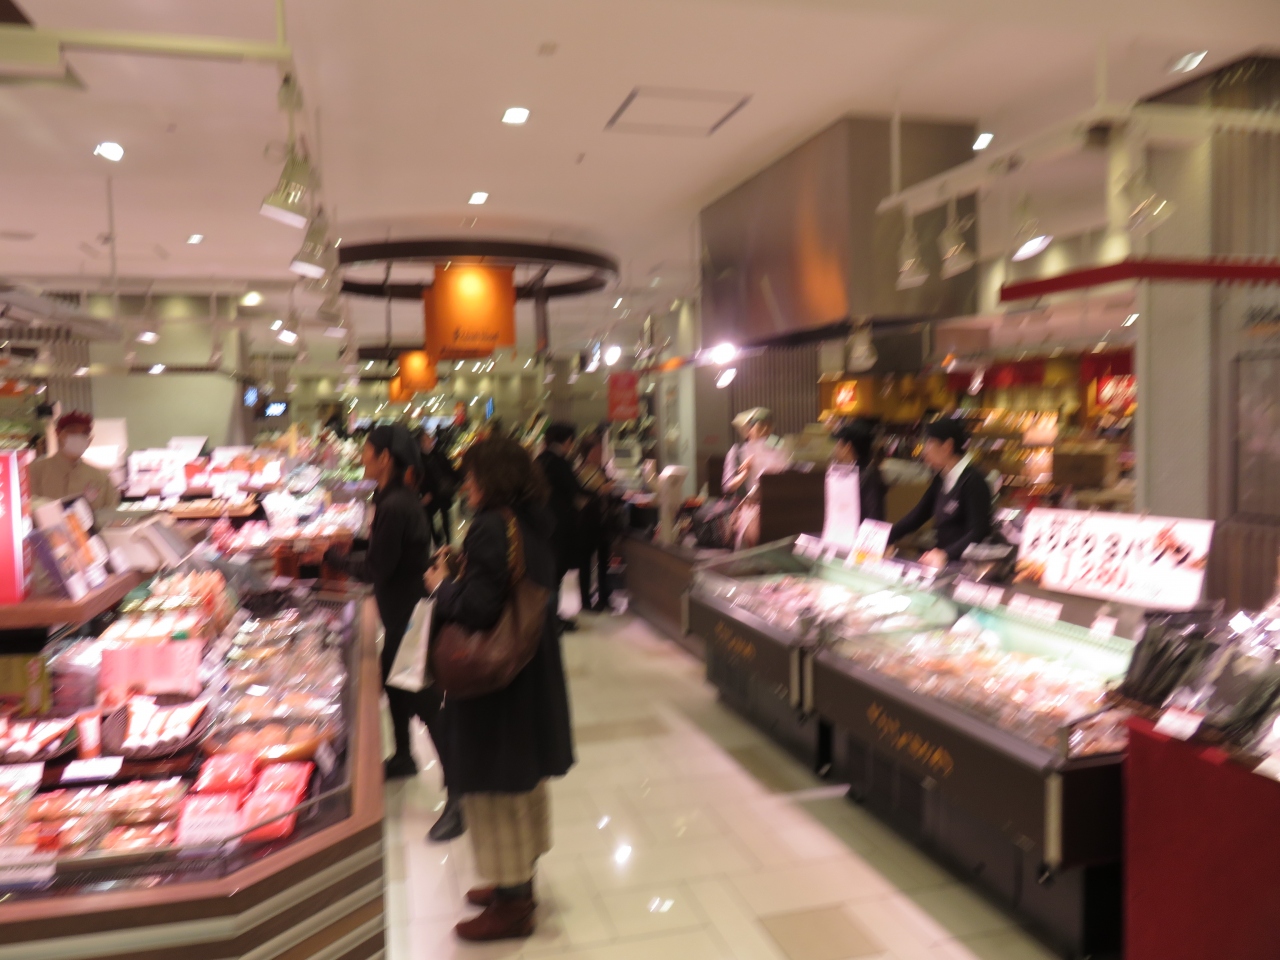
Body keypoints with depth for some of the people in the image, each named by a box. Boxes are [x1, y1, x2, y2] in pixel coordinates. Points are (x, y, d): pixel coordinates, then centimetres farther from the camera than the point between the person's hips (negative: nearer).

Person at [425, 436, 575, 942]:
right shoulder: (534, 523, 5)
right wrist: (461, 572, 9)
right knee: (525, 777, 20)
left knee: (493, 784, 5)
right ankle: (520, 880, 37)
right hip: (535, 670, 9)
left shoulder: (490, 527, -23)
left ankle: (511, 904, 19)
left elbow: (479, 606, -28)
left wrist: (443, 584, -9)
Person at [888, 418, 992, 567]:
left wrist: (945, 554, -33)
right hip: (943, 562, 7)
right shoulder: (941, 479, 11)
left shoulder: (973, 481, -13)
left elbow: (978, 532, -19)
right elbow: (917, 516, 11)